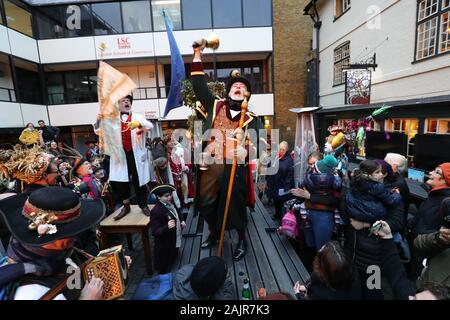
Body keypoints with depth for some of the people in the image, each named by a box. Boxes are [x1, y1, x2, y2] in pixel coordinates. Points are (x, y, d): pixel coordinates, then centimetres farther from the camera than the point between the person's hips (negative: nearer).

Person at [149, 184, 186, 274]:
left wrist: (182, 221, -2)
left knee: (172, 260, 31)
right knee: (164, 268, 15)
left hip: (175, 241, 8)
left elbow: (177, 214, 16)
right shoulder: (155, 211, -30)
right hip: (164, 247, -8)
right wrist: (167, 227, -45)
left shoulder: (170, 203, -5)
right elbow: (155, 232, -29)